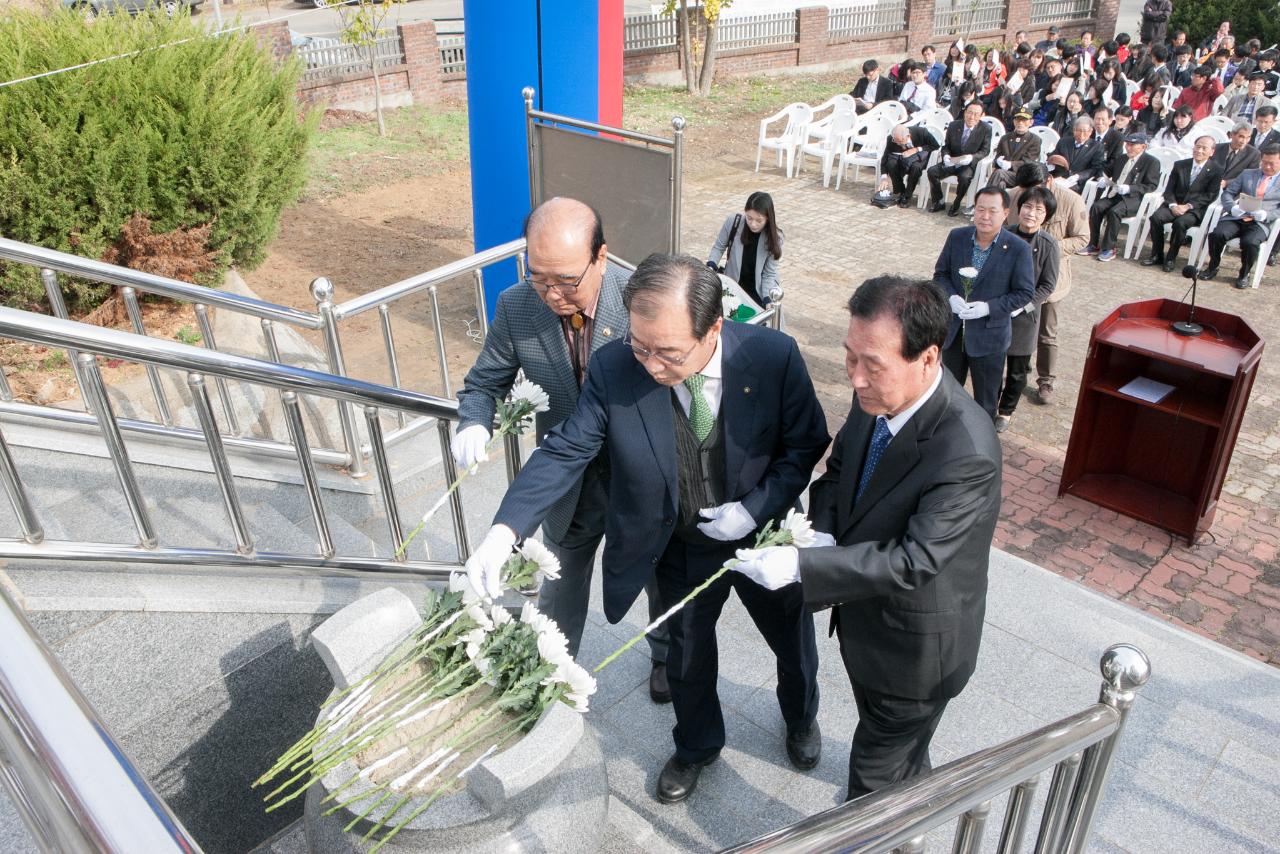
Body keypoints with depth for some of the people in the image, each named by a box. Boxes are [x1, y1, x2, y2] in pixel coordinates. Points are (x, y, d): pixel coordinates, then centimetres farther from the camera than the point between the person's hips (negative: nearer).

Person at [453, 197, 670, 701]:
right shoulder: (516, 307, -19)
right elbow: (484, 384, -6)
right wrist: (474, 425, -27)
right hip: (569, 481, 1)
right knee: (563, 582, 24)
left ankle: (665, 654, 56)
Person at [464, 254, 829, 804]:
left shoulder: (774, 356, -27)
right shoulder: (613, 370, -26)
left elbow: (807, 443, -13)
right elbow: (565, 452, -22)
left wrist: (755, 508, -24)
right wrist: (505, 530, -35)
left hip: (766, 535, 0)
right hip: (682, 551, 0)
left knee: (792, 640, 26)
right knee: (688, 654, 24)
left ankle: (801, 718, 62)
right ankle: (697, 746, 56)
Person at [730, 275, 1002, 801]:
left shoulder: (966, 453, -35)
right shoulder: (874, 398, -12)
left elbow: (914, 562, -35)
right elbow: (838, 468, 4)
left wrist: (800, 565, -38)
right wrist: (823, 531, -15)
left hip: (916, 647, -8)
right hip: (864, 619, 8)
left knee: (875, 772, 13)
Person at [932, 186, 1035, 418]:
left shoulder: (1019, 249, -15)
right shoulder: (956, 237, -5)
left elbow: (1024, 293, -10)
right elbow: (940, 273, 4)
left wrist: (989, 307, -22)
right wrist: (951, 297, -16)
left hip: (989, 336, -4)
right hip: (953, 330, 4)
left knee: (985, 399, 12)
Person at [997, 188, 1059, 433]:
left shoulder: (1048, 245, -12)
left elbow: (1047, 285, -7)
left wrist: (1021, 307, -16)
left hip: (1025, 316, -2)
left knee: (1017, 370, 12)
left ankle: (1006, 411, 32)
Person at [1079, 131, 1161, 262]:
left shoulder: (1152, 162, 0)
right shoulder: (1121, 159, 21)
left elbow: (1151, 186, -8)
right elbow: (1108, 172, 33)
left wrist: (1128, 188, -22)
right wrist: (1103, 179, 7)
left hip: (1134, 199, -6)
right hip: (1114, 195, 6)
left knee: (1114, 212, -33)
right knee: (1096, 207, -22)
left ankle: (1108, 248, -25)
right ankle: (1094, 245, -17)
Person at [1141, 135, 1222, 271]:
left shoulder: (1215, 171, 0)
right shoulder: (1180, 165, 10)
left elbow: (1210, 196, -5)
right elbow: (1169, 189, 7)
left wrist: (1188, 206, -17)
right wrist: (1173, 205, -13)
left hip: (1195, 209, -3)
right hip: (1175, 205, 4)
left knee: (1180, 223, -34)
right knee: (1156, 217, -25)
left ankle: (1171, 257, -17)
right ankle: (1157, 255, -13)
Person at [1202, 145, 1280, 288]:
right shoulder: (1247, 174, 20)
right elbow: (1228, 193, 13)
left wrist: (1265, 215, -17)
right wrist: (1233, 208, -9)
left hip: (1260, 223, -2)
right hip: (1236, 217, 2)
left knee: (1250, 242, -34)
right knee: (1217, 234, -28)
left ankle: (1244, 274, -9)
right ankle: (1213, 267, -5)